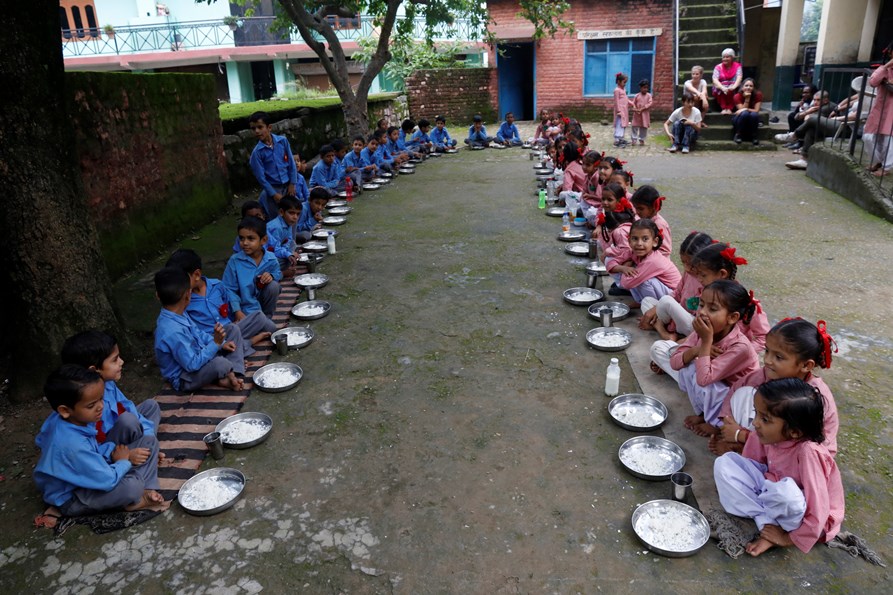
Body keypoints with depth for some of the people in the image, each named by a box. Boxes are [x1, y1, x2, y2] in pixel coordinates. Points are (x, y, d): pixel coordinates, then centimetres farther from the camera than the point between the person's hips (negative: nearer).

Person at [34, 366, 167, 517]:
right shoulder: (73, 445, -38)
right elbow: (108, 481, -32)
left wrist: (114, 452, -11)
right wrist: (124, 461, -12)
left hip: (89, 471, 9)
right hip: (71, 498, -9)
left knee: (149, 441, 1)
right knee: (131, 487, -39)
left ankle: (146, 489, -10)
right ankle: (135, 501, -4)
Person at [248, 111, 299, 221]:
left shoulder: (283, 141, -5)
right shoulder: (257, 152, -11)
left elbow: (291, 163, 2)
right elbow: (260, 177, -9)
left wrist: (292, 184, -1)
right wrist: (274, 194, -10)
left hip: (287, 186, 2)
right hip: (272, 189, -2)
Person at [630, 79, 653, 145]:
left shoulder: (649, 95, 1)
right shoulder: (637, 95, 2)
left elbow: (650, 103, -9)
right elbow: (633, 103, 4)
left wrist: (642, 109, -19)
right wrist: (634, 109, -16)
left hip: (645, 114, 0)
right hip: (637, 114, 0)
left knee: (644, 127, 5)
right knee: (635, 126, -3)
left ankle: (641, 139, 16)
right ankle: (634, 139, 4)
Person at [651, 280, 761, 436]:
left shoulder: (740, 347, -31)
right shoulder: (704, 331, -13)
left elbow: (704, 379, -40)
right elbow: (675, 363, -10)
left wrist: (706, 341, -36)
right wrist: (695, 350, -29)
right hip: (713, 385, 7)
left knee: (691, 369, -33)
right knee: (659, 347, -6)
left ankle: (716, 421, -7)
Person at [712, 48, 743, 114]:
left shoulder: (737, 66, 3)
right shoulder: (718, 67, 3)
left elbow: (739, 78, -12)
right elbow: (715, 80, -12)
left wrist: (733, 87, -35)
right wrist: (723, 88, -32)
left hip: (733, 89, 0)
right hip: (721, 88, 0)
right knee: (721, 90, -35)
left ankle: (729, 108, -35)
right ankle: (723, 108, -35)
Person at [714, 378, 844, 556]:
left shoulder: (808, 453, -33)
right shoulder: (766, 435, -16)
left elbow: (818, 513, -31)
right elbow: (748, 464, 5)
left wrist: (788, 539, -21)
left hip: (805, 519, -6)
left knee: (785, 490, -39)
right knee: (725, 463, -9)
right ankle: (769, 524, -12)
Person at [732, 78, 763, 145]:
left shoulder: (758, 95, -13)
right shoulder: (737, 96, -15)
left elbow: (756, 110, -18)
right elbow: (742, 110, -21)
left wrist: (746, 109, -30)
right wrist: (747, 99, -28)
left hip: (752, 121, 1)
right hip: (740, 120, -1)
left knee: (754, 114, -34)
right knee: (744, 113, -34)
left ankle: (754, 136, -16)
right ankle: (738, 134, -18)